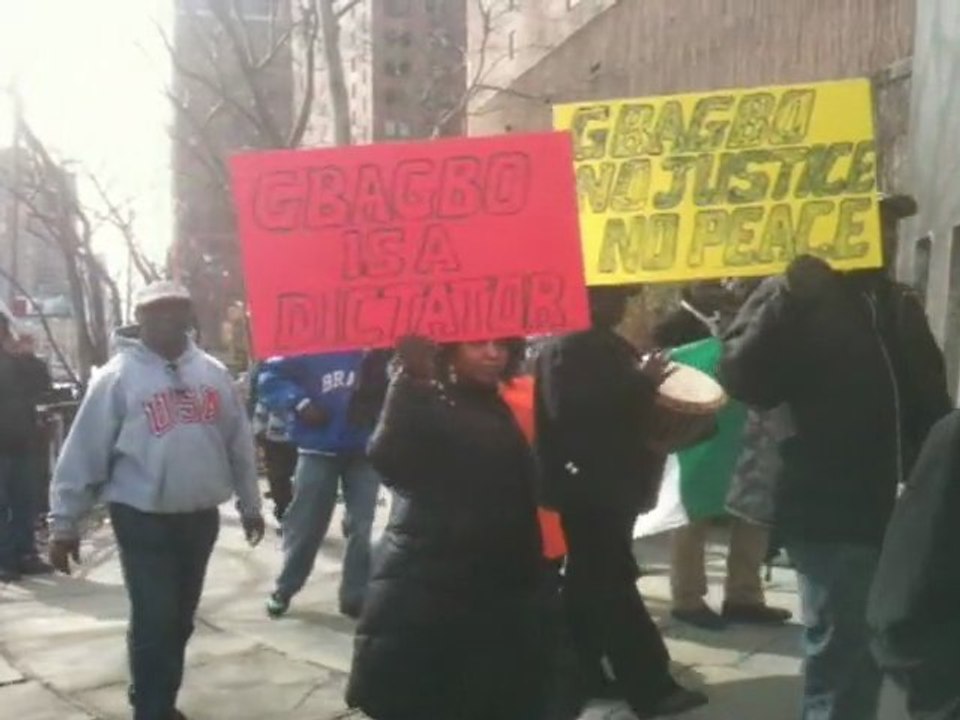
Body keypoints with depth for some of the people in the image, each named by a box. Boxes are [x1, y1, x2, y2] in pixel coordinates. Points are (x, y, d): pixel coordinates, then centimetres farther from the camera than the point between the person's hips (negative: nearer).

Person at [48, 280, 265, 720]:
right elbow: (83, 451, -8)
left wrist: (250, 505, 14)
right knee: (154, 623, -3)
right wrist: (64, 522, -9)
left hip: (200, 517, 5)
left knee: (180, 621, 16)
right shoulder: (118, 377, -9)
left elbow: (239, 442, 11)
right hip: (143, 520, -5)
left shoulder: (213, 372, 5)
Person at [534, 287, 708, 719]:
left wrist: (647, 383, 8)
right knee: (614, 583, -6)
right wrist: (642, 382, -25)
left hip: (610, 482, 10)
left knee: (592, 581, 14)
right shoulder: (566, 348, -14)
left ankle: (583, 674, 22)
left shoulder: (606, 344, 16)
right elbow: (572, 410, -28)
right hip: (587, 485, -10)